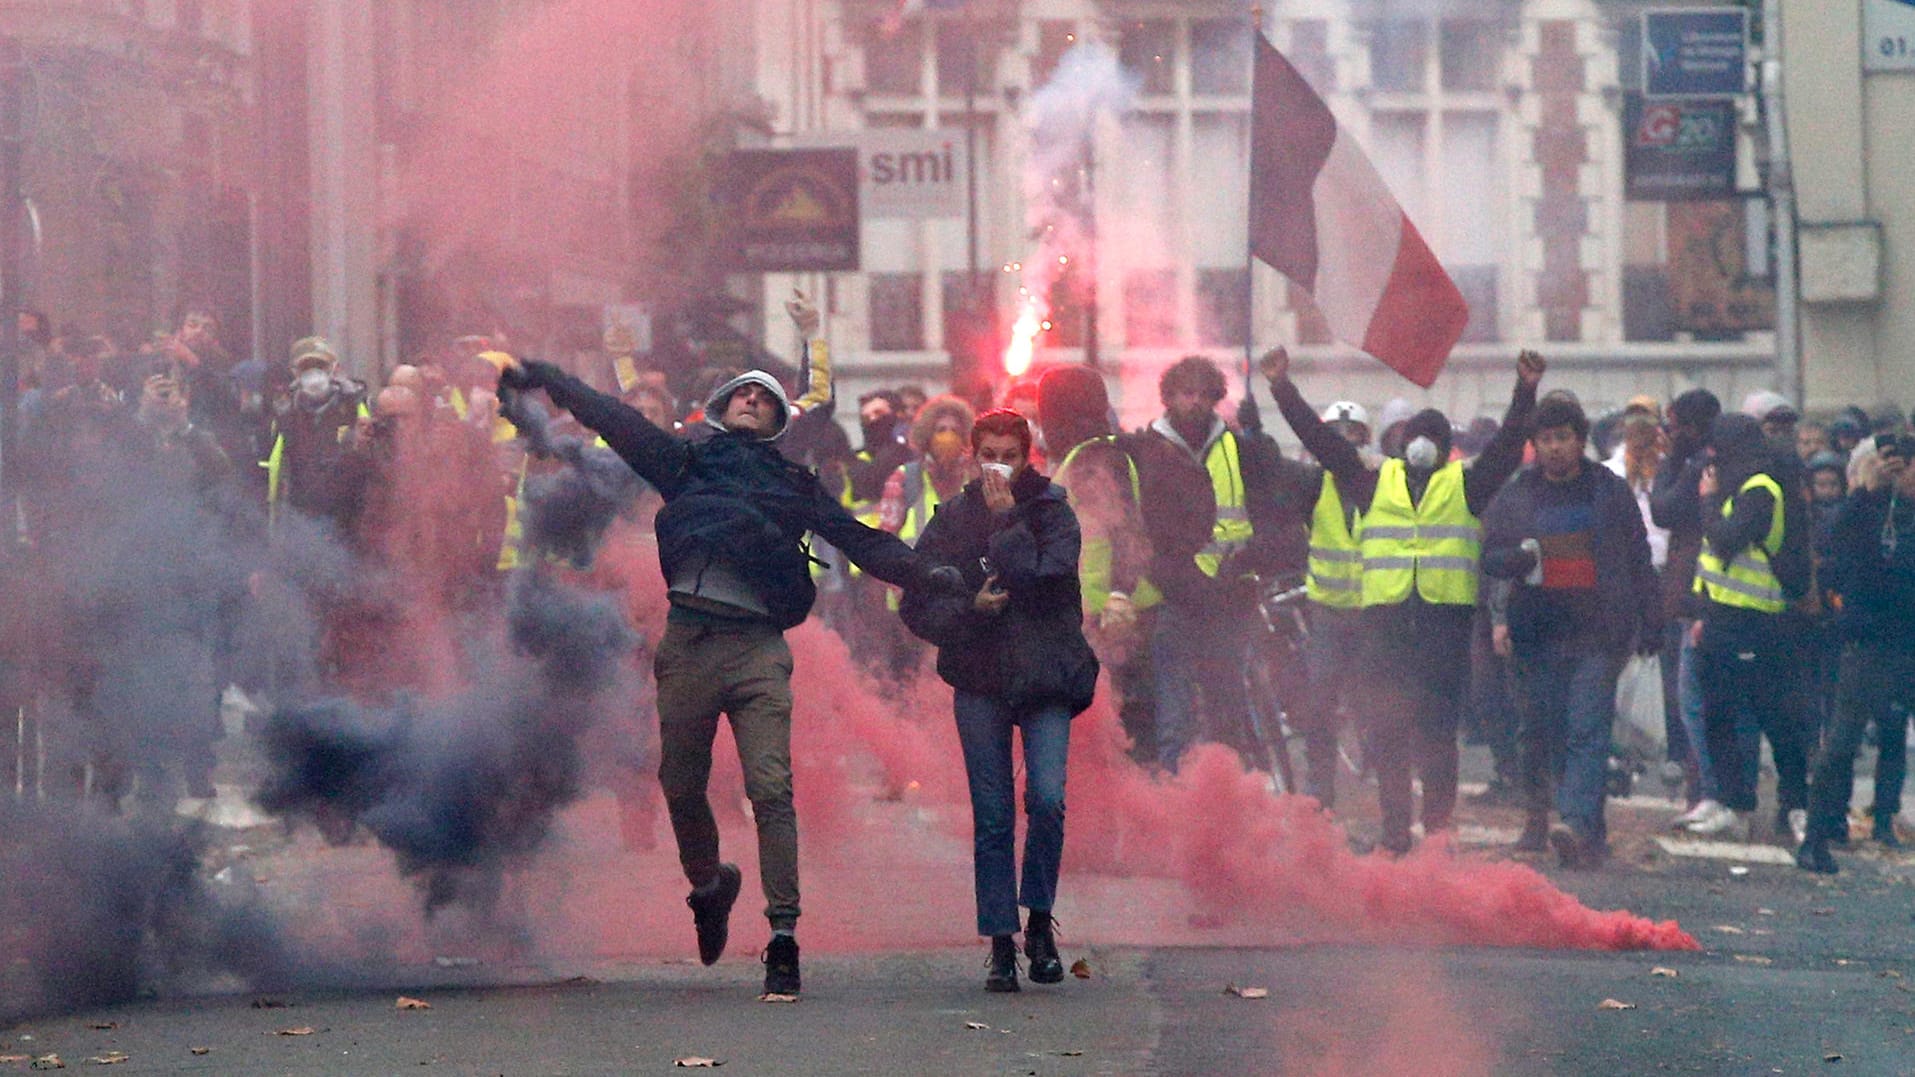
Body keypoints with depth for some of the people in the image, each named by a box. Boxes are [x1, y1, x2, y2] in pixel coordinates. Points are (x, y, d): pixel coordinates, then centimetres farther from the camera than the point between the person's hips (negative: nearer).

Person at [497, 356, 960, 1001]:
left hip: (757, 649, -2)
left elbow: (858, 541, 14)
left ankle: (783, 935, -17)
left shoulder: (793, 484, 18)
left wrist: (924, 574, 0)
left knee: (770, 787, -14)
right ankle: (708, 884, 35)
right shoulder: (689, 460, 18)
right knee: (681, 785, 5)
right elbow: (613, 419, 16)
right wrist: (541, 377, 12)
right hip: (688, 642, 2)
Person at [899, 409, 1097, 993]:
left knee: (1046, 798, -16)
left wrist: (1006, 521, -12)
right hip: (979, 680, 2)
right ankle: (1001, 943, 7)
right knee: (991, 816, 0)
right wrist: (971, 608, -13)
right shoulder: (952, 520, 7)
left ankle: (1039, 923, 2)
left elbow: (1042, 582, -15)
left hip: (1044, 675, -2)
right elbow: (918, 606, 4)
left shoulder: (1052, 513, 2)